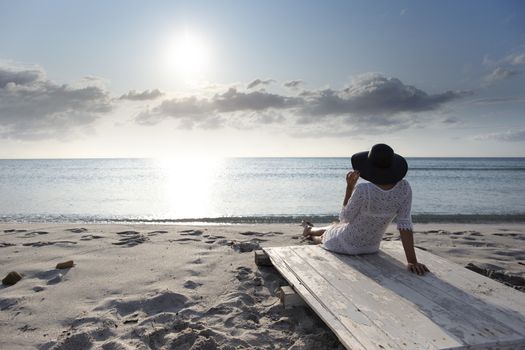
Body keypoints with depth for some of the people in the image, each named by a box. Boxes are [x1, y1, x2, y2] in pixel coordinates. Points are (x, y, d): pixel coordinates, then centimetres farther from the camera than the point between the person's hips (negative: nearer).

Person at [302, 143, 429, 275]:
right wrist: (412, 261, -21)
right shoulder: (404, 188, -23)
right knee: (337, 226, 37)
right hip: (371, 246, 5)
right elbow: (405, 224, -24)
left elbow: (345, 218, -19)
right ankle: (310, 229, 67)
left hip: (346, 243, -5)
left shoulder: (363, 191, -37)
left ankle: (310, 229, 69)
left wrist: (349, 187, -19)